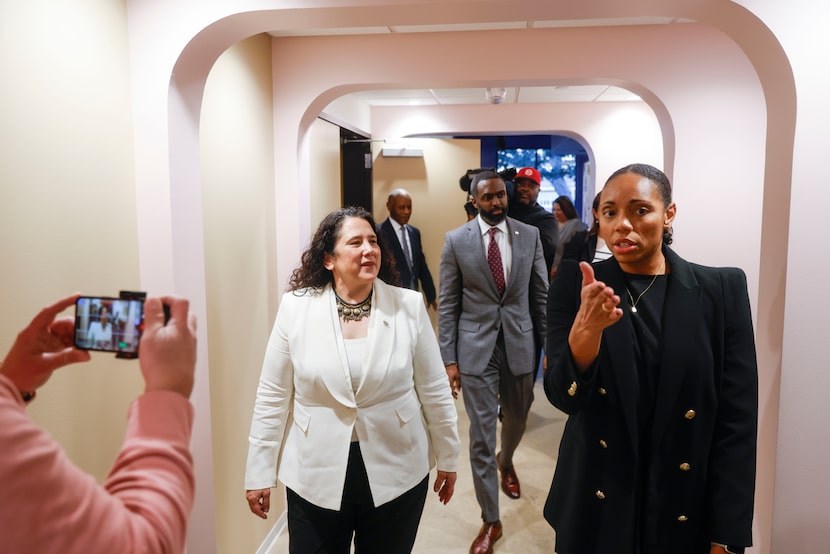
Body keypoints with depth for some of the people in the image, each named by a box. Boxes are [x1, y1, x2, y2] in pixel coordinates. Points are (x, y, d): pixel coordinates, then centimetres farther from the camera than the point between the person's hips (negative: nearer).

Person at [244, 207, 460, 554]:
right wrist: (260, 472, 1)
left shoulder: (409, 306, -7)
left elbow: (434, 391, 1)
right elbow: (273, 397, -2)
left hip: (397, 475, 1)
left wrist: (447, 458, 7)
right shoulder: (296, 308, -7)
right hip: (315, 477, 0)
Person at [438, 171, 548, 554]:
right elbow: (448, 305, -3)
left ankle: (506, 461, 57)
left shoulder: (530, 235, 0)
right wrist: (449, 359, -6)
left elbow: (541, 294, 5)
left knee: (517, 419, 21)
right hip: (476, 347, -2)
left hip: (520, 343, 2)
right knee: (481, 435, 2)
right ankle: (490, 521, 18)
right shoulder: (456, 241, -4)